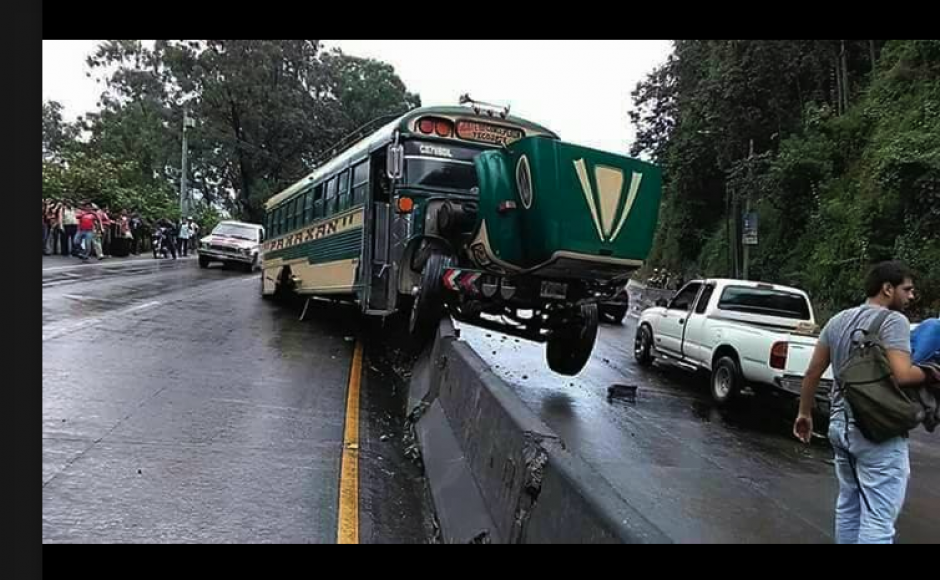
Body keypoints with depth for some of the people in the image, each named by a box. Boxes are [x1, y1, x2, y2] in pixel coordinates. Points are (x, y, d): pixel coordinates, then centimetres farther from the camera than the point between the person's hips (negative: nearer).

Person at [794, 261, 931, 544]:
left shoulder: (838, 320, 11)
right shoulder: (893, 320, -11)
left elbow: (812, 373, 12)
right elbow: (902, 375, -23)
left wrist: (804, 413, 19)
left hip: (840, 424, 8)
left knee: (848, 505, 19)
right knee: (878, 519, -2)